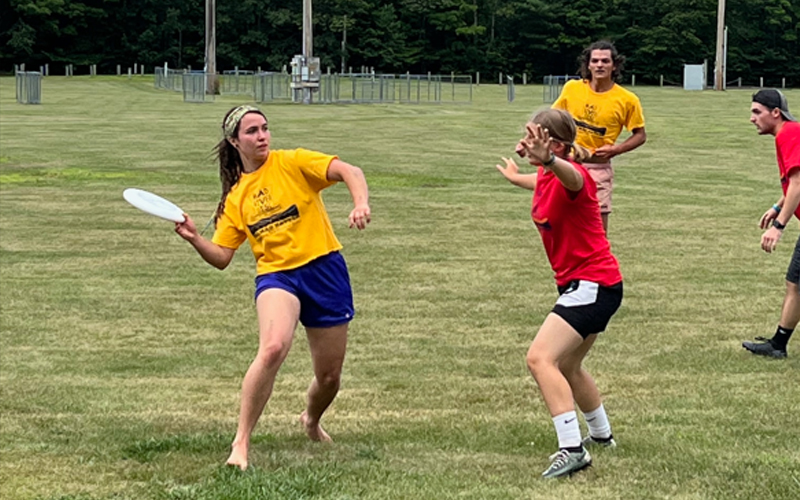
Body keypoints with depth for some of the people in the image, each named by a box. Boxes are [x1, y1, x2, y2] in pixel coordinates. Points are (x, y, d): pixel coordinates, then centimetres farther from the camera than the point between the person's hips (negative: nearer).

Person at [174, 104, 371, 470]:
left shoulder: (293, 163, -1)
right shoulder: (235, 197, 9)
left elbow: (350, 172, -14)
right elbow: (221, 257, 8)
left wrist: (361, 204, -34)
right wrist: (194, 239, -11)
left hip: (325, 270, 0)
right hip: (276, 275, 0)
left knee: (329, 377, 9)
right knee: (273, 348, -32)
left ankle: (311, 420, 46)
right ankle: (241, 443, -25)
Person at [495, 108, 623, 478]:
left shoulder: (573, 177, -23)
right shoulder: (544, 178, 4)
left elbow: (572, 178, -51)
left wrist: (547, 159, -73)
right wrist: (516, 176, 53)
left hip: (593, 285, -11)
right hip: (582, 285, 11)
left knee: (541, 358, -23)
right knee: (567, 366, 27)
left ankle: (572, 449, -27)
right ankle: (601, 434, 49)